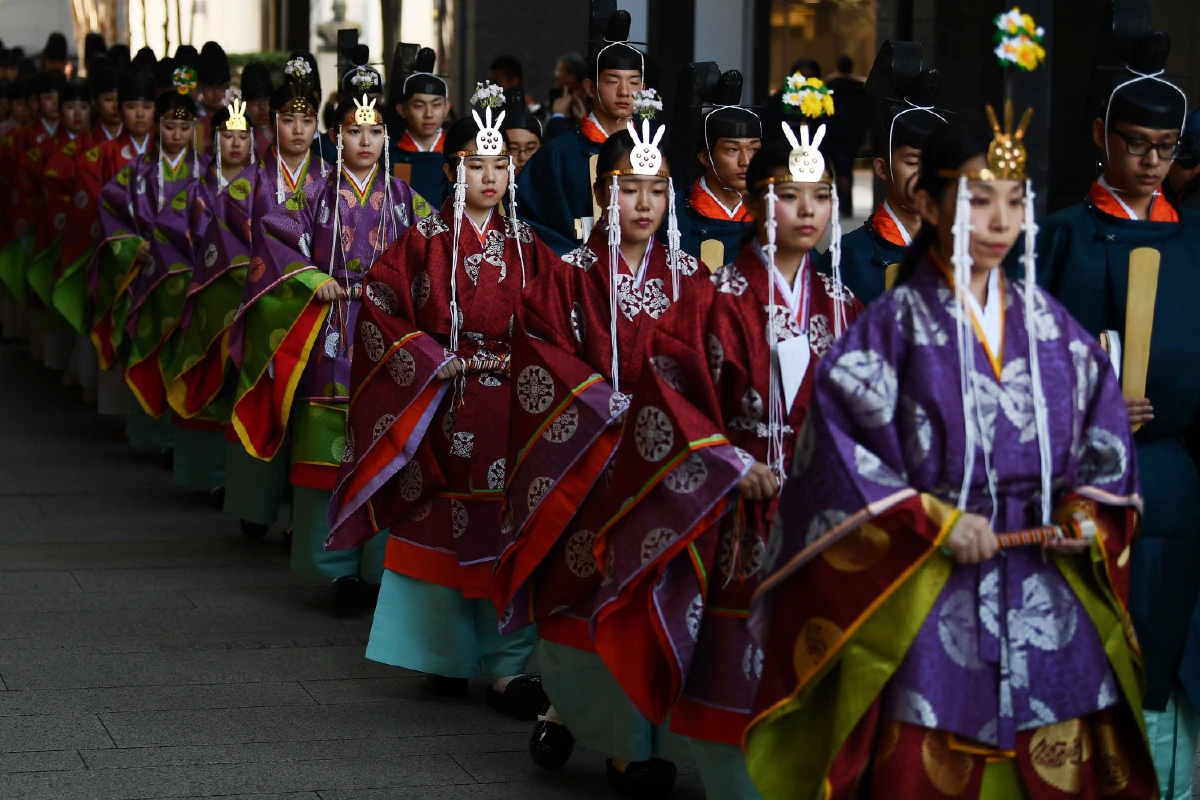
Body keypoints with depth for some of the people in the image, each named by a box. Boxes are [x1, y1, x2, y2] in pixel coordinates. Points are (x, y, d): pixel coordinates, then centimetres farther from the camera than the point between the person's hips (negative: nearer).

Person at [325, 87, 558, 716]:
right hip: (442, 402, -2)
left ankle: (508, 664, 2)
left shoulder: (525, 246, 9)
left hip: (511, 400, 2)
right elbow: (379, 302, -4)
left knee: (505, 528, -3)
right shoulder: (426, 241, -1)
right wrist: (434, 360, -10)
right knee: (441, 525, -3)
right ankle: (446, 655, 10)